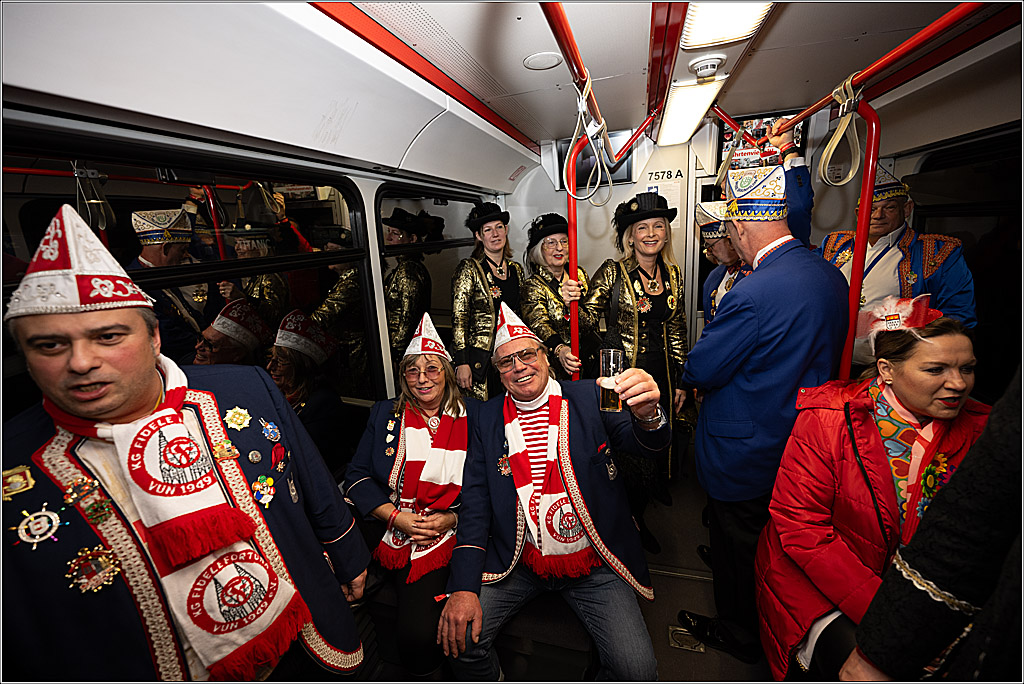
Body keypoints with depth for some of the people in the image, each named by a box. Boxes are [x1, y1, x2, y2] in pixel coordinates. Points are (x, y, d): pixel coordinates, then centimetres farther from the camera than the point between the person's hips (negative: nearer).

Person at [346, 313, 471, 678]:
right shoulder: (385, 414, 9)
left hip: (446, 536, -2)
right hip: (385, 532, 3)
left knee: (418, 631, -19)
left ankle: (422, 673, 17)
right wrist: (396, 517, -7)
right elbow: (357, 475, 5)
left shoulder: (472, 418, 2)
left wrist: (451, 519, -10)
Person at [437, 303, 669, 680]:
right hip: (517, 562, 2)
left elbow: (652, 446, -15)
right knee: (459, 639, -11)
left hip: (593, 564, -1)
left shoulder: (589, 397, -4)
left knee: (637, 668, -13)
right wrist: (464, 588, -11)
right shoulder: (488, 417, 0)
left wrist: (647, 414, -40)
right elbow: (475, 504, -1)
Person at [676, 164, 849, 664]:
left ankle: (740, 636, 42)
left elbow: (700, 370, -23)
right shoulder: (831, 276, -2)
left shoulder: (752, 293, -32)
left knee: (738, 550, 16)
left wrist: (688, 377, 0)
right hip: (801, 448, 9)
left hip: (746, 456, -8)